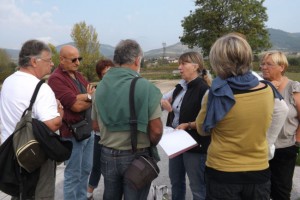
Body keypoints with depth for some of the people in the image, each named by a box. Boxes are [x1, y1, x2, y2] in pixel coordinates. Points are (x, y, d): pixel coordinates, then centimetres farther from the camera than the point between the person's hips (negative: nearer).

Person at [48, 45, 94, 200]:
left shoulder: (78, 75, 12)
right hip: (73, 133, -8)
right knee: (73, 174, 4)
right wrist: (91, 98, -5)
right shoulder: (56, 79, -15)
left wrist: (86, 97, -16)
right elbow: (77, 106, -21)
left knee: (85, 170, 19)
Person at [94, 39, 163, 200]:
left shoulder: (101, 87, -1)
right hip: (136, 157, -4)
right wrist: (149, 145, 3)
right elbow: (156, 131, -16)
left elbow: (96, 125, 8)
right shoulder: (145, 87, -17)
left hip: (107, 155, 5)